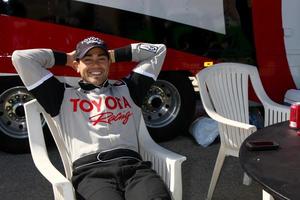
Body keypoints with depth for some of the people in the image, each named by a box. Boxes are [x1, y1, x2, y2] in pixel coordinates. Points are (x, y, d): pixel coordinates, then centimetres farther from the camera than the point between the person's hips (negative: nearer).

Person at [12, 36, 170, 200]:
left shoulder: (127, 89, 28)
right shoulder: (64, 96, 21)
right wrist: (67, 58, 28)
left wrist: (114, 55, 32)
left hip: (133, 166, 2)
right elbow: (20, 58, 18)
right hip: (90, 172, -1)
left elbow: (158, 51, 34)